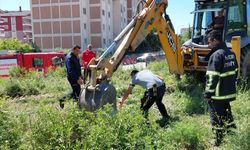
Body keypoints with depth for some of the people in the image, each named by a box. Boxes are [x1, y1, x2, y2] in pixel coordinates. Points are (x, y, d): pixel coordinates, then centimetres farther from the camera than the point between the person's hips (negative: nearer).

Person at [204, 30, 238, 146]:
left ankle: (219, 141, 16)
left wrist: (208, 93, -15)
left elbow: (212, 77, -22)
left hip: (218, 94, -8)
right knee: (227, 114, 22)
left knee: (217, 118, 5)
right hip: (230, 92, 8)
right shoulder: (231, 53, 8)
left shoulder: (216, 55, -19)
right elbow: (235, 72, 16)